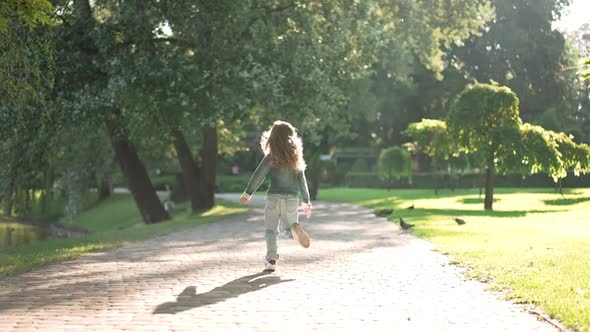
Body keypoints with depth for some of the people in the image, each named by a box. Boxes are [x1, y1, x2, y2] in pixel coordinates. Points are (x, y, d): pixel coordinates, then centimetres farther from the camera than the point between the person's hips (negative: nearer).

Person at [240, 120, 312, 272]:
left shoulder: (271, 158, -5)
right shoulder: (296, 159, 6)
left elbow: (258, 177, -5)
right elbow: (302, 181, 9)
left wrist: (247, 194, 3)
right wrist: (306, 202, 15)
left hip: (274, 197, -3)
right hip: (292, 198, 3)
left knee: (271, 230, 8)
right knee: (287, 228, 18)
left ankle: (271, 260, -5)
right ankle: (294, 228, -18)